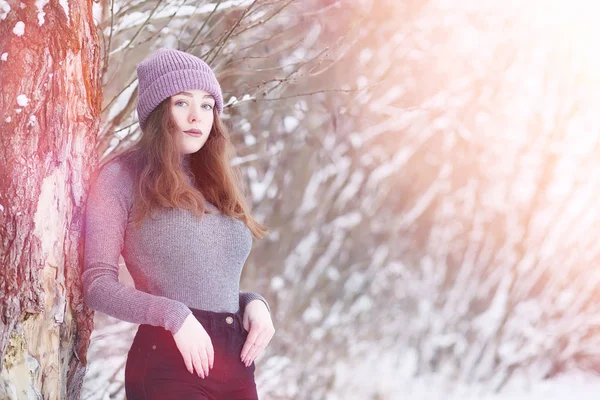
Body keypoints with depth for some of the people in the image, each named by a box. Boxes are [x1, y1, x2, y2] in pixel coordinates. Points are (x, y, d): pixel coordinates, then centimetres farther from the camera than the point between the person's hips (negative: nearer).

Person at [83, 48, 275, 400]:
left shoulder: (218, 182, 17)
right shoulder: (121, 177, 0)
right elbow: (98, 282, -6)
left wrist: (254, 303, 1)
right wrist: (173, 316, -18)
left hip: (237, 362, 6)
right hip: (169, 361, -6)